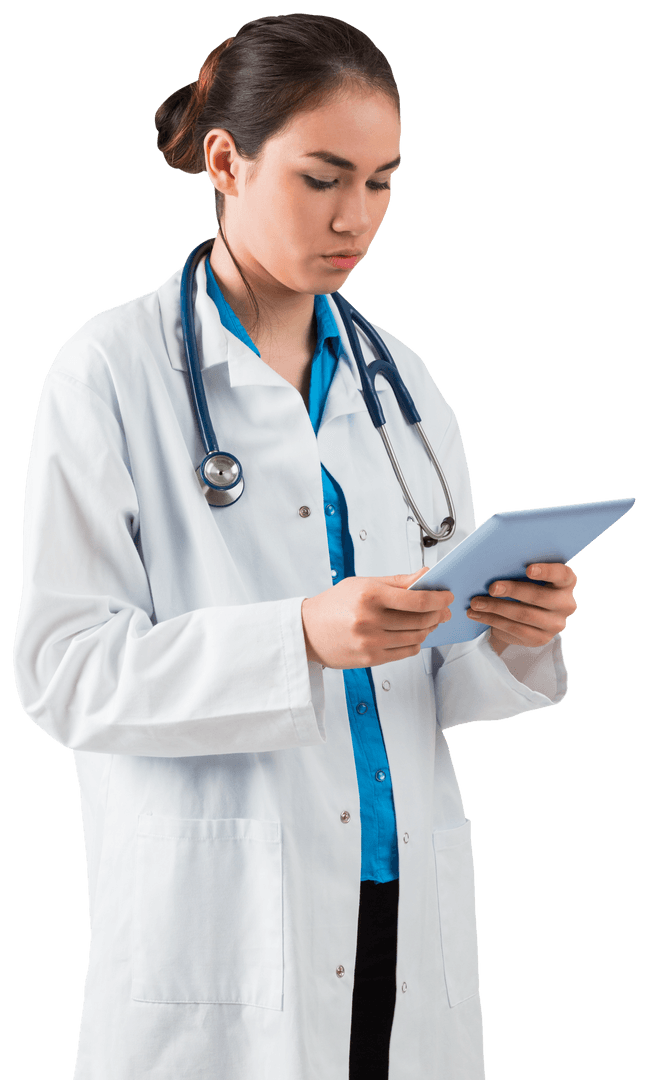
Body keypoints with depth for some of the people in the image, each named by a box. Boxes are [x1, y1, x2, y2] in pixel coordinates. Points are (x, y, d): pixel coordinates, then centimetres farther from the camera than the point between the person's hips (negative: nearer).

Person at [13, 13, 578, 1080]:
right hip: (217, 934, -5)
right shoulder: (113, 371, -5)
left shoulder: (402, 380, 11)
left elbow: (432, 686, 12)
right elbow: (63, 669, -13)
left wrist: (512, 637, -10)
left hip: (407, 919, 5)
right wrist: (301, 638, -25)